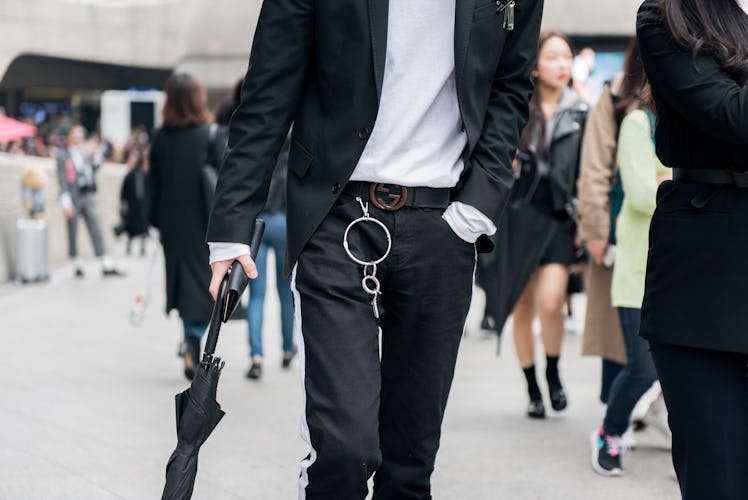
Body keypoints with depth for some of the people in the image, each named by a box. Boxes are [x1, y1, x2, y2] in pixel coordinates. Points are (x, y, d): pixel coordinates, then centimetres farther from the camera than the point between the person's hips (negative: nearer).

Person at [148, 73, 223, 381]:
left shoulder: (160, 137, 1)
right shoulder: (208, 135, -9)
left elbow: (153, 183, 5)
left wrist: (156, 222, 13)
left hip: (173, 224, 4)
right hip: (203, 222, -4)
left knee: (183, 280, 15)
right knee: (206, 281, 1)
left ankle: (191, 342, 16)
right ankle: (193, 341, -19)